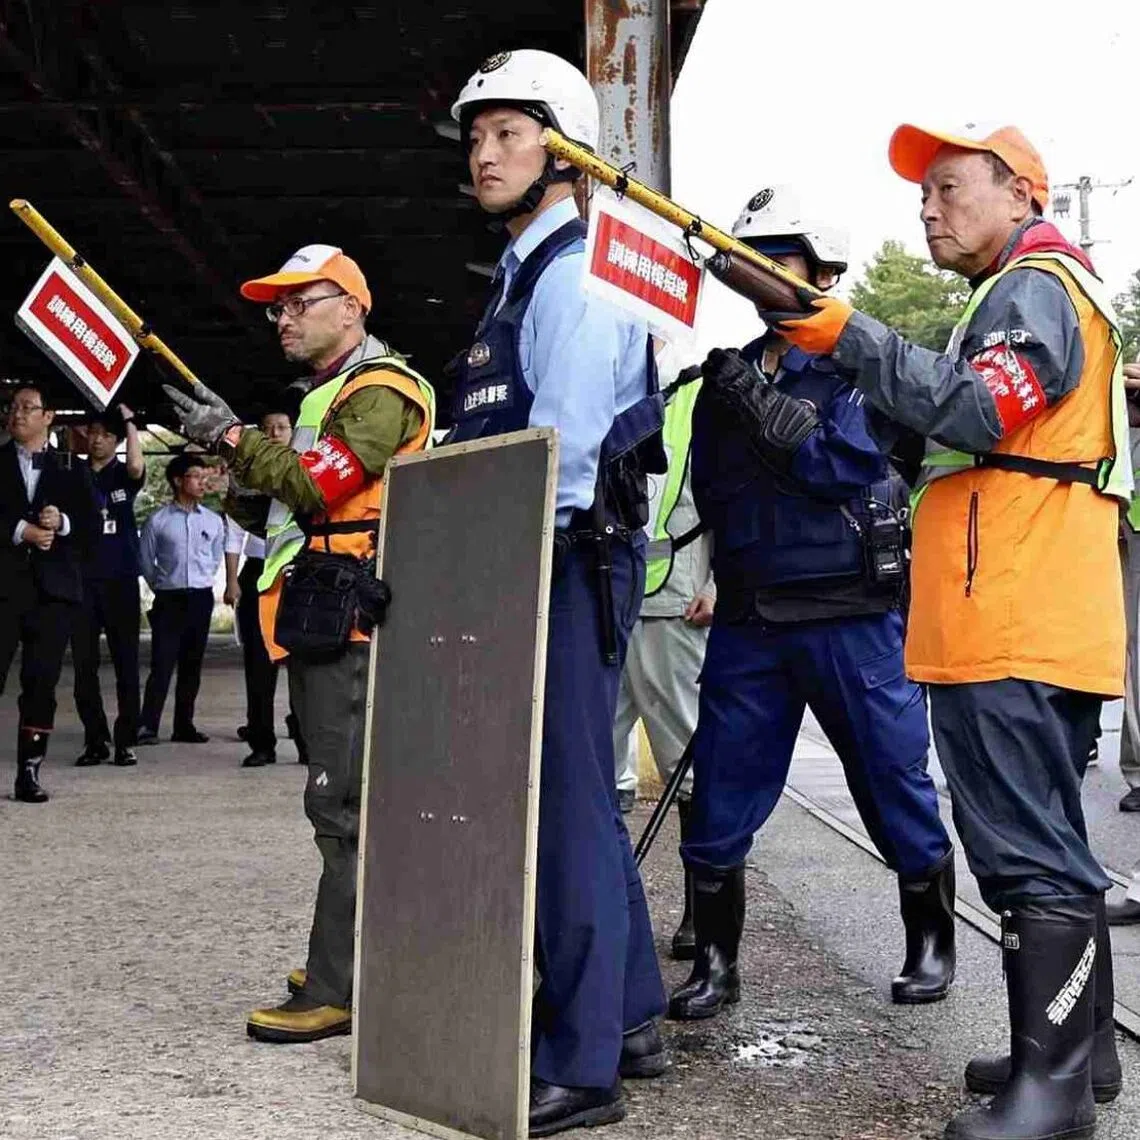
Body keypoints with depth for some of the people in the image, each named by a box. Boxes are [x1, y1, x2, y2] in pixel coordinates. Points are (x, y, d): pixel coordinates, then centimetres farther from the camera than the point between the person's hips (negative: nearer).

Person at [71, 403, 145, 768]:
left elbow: (137, 467, -18)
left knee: (126, 663, 0)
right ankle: (95, 740, 10)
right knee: (84, 664, 2)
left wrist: (129, 421, -14)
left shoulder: (123, 475, 5)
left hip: (120, 581, -1)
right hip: (82, 581, 1)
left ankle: (125, 740, 5)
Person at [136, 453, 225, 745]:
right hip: (169, 600, -3)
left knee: (192, 665, 8)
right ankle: (147, 726, -11)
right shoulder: (158, 521, -4)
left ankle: (184, 725, 14)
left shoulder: (213, 521, 5)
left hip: (201, 599, 3)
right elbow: (146, 559, 6)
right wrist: (161, 586, 11)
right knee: (162, 663, -10)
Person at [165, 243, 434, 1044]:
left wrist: (234, 438, -15)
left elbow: (320, 487, -22)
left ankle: (337, 992, -12)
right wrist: (245, 488, 5)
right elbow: (294, 510, 25)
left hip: (349, 622, -11)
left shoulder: (381, 390, -8)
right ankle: (362, 962, 24)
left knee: (344, 805, -13)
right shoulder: (328, 396, 24)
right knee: (348, 802, 15)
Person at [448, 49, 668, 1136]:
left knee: (567, 808, -8)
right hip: (533, 564, 10)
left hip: (568, 560, -10)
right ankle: (630, 1019, 26)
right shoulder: (522, 275, 22)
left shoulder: (577, 271, -9)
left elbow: (563, 444, -19)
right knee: (576, 798, 15)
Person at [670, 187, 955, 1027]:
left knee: (896, 787, 7)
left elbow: (847, 464, -18)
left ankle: (932, 943, 26)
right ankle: (716, 960, 16)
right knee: (719, 801, 3)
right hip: (749, 619, 4)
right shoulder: (729, 374, 11)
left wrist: (757, 399, -22)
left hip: (853, 617, -4)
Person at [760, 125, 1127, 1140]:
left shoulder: (1035, 288, -5)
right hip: (1020, 630, 11)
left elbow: (978, 410, -22)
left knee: (1031, 855, -11)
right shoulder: (1023, 295, 28)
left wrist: (851, 339, -23)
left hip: (1016, 634, -11)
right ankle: (1080, 1049, 24)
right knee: (1045, 846, 15)